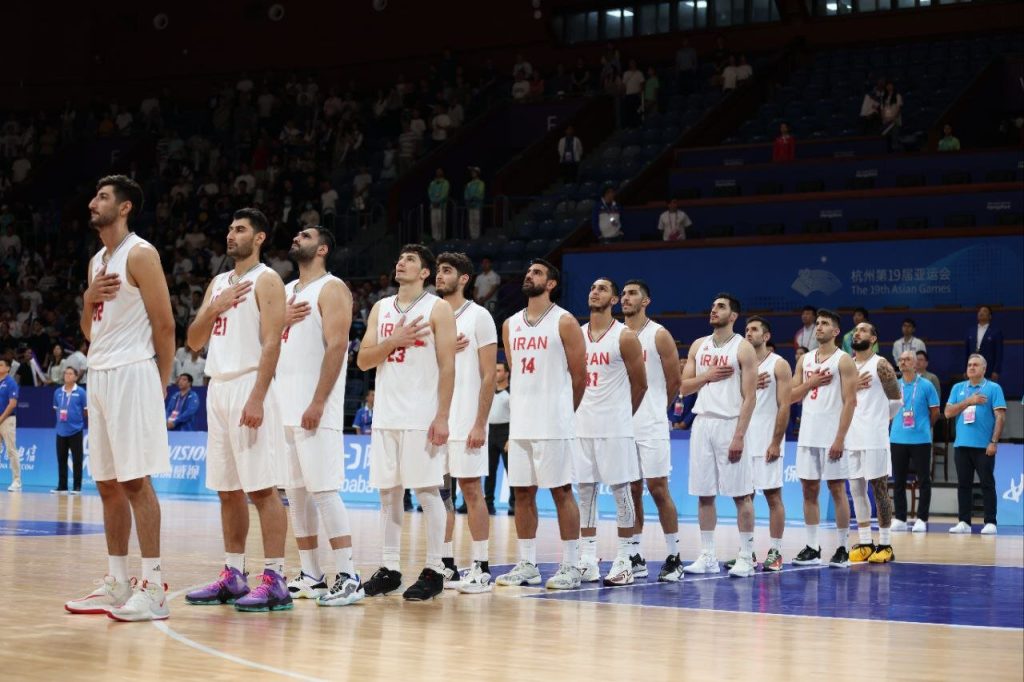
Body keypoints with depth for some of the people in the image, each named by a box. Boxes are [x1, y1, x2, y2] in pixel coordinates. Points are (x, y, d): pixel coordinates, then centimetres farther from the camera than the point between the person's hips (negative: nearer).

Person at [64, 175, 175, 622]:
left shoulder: (140, 254, -8)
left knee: (135, 481, -11)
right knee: (108, 484, 9)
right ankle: (116, 584, 14)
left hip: (131, 374, -9)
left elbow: (164, 324, -10)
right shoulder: (97, 261, 18)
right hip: (98, 375, 9)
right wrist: (89, 298, 0)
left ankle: (154, 588, -10)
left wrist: (160, 386, -7)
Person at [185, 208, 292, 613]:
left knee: (263, 488, -10)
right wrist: (214, 308, -2)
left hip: (248, 387, -8)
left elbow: (271, 343, -14)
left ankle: (274, 580, -10)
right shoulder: (218, 283, 19)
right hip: (218, 388, 8)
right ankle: (233, 576, 16)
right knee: (228, 489, 10)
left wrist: (256, 398, -22)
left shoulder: (266, 280, -5)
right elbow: (194, 341, 16)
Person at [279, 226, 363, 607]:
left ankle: (348, 578, -11)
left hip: (315, 409, -8)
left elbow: (336, 346, -15)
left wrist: (318, 403, -21)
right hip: (285, 408, 8)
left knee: (324, 489, -12)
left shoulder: (332, 289, -6)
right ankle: (310, 576, 14)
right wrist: (282, 320, 0)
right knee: (296, 492, 8)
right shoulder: (286, 292, 20)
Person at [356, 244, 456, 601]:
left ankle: (434, 571, 1)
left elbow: (447, 366, -7)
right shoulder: (381, 309, 14)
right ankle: (389, 568, 13)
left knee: (427, 491, -4)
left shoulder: (438, 309, -2)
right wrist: (394, 340, -10)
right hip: (386, 417, 6)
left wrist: (442, 417, -14)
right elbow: (363, 360, 8)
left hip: (422, 417, -5)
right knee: (388, 492, 7)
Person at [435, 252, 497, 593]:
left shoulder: (478, 316, -3)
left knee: (471, 489, -4)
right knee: (439, 491, 7)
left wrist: (480, 424, -14)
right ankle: (446, 565, 13)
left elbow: (488, 375, -8)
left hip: (466, 421, -6)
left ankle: (481, 568, -1)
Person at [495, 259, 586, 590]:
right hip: (520, 423, 6)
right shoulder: (510, 324, 13)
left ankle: (570, 566, 1)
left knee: (561, 491, -3)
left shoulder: (564, 322, -5)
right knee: (522, 492, 7)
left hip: (553, 425, -6)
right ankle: (526, 565, 14)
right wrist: (522, 410, 16)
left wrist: (563, 411, 6)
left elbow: (579, 375, -1)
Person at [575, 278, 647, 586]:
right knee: (585, 491, 5)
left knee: (621, 491, -1)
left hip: (615, 426, -5)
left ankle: (624, 561, 3)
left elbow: (639, 384, 0)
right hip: (582, 424, 5)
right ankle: (587, 561, 9)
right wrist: (578, 411, 11)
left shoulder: (625, 336, -5)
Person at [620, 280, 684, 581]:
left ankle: (673, 558, 0)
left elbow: (674, 380, 1)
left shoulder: (659, 335, -3)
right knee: (632, 490, 8)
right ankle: (636, 558, 13)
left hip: (651, 425, -4)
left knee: (658, 488, -5)